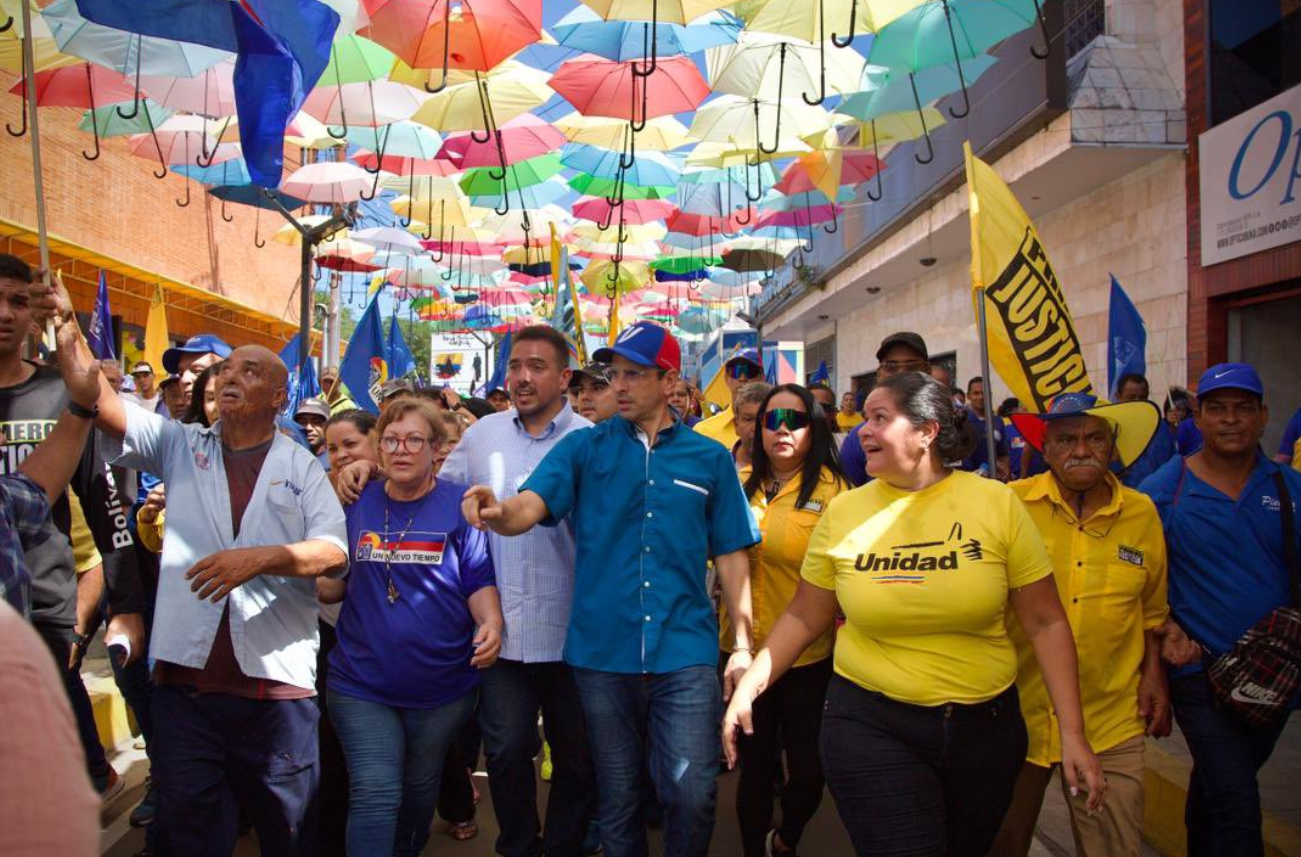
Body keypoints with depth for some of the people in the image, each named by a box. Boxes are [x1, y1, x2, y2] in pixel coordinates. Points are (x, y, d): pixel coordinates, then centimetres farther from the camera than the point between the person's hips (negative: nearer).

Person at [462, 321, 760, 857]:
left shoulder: (709, 458, 4)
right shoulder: (584, 447, 3)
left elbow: (730, 556, 7)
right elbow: (529, 507, -13)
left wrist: (743, 644, 3)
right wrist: (497, 512, -36)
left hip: (686, 654, -1)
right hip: (602, 653, 1)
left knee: (691, 793, -3)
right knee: (618, 798, 14)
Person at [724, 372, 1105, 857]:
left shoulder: (997, 503, -7)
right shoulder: (843, 513, -4)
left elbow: (1046, 623, -3)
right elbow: (804, 618, 4)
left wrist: (1072, 734, -5)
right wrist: (748, 687, -5)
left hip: (985, 725, 2)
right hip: (871, 725, -1)